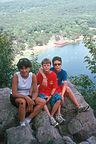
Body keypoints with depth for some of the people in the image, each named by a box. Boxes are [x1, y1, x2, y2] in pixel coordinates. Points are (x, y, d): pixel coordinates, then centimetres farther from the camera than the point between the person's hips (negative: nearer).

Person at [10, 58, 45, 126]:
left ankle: (28, 120, -14)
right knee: (22, 101, -37)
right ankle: (22, 123, -18)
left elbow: (35, 92, -6)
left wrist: (32, 100, -26)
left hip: (28, 96, 4)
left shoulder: (33, 76, -10)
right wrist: (26, 97, -35)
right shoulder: (16, 76, -18)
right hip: (16, 97, -4)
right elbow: (14, 93, -21)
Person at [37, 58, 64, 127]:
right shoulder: (40, 74, -5)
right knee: (42, 101, -31)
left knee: (59, 100, -27)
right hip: (43, 92, 0)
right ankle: (51, 118, -22)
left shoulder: (54, 75, -7)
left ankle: (52, 115, -9)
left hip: (52, 93, 1)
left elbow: (54, 87, -4)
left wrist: (50, 96, -14)